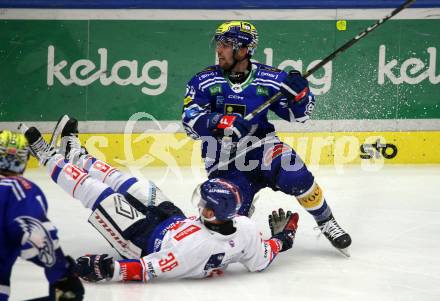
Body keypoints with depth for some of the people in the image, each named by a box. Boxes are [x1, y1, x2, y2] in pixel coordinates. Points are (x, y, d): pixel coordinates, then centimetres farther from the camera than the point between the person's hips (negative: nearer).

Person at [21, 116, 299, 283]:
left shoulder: (194, 247, -46)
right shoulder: (246, 230, -29)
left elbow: (147, 270, -39)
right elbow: (262, 261, -8)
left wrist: (107, 269, -38)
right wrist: (282, 237, 6)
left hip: (146, 243, -7)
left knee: (96, 193, 2)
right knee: (130, 184, 18)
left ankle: (52, 160, 28)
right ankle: (78, 157, 43)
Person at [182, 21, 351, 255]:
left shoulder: (269, 79, -1)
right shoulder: (204, 81, -3)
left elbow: (298, 115, 5)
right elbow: (190, 121, -14)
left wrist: (299, 91, -16)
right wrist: (220, 123, -31)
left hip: (261, 148, 0)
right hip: (224, 160, 0)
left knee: (295, 175, -29)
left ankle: (326, 222, -6)